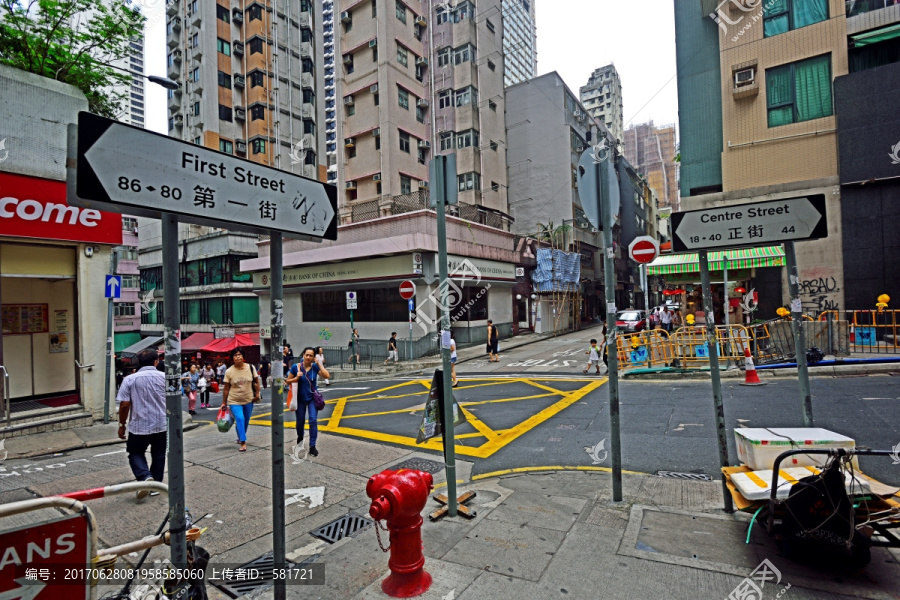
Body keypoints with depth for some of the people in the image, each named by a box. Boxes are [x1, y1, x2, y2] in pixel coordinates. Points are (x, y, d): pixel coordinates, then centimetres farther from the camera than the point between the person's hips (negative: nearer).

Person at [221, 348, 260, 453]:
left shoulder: (251, 368, -6)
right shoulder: (229, 371, -9)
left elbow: (256, 382, 3)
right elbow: (226, 388, -3)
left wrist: (257, 394, -3)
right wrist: (224, 403, 0)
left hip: (248, 400, 2)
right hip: (234, 401, -2)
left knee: (246, 421, 15)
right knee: (239, 419, -17)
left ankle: (240, 437, 40)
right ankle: (243, 442, -9)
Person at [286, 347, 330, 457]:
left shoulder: (315, 367, -9)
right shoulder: (295, 367, -10)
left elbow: (327, 376, -20)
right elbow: (288, 381, -1)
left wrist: (319, 364, -20)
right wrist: (296, 378, -21)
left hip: (312, 398, 0)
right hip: (300, 399, 1)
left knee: (313, 420, -11)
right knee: (300, 421, 15)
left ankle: (312, 446, -2)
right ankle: (300, 437, 46)